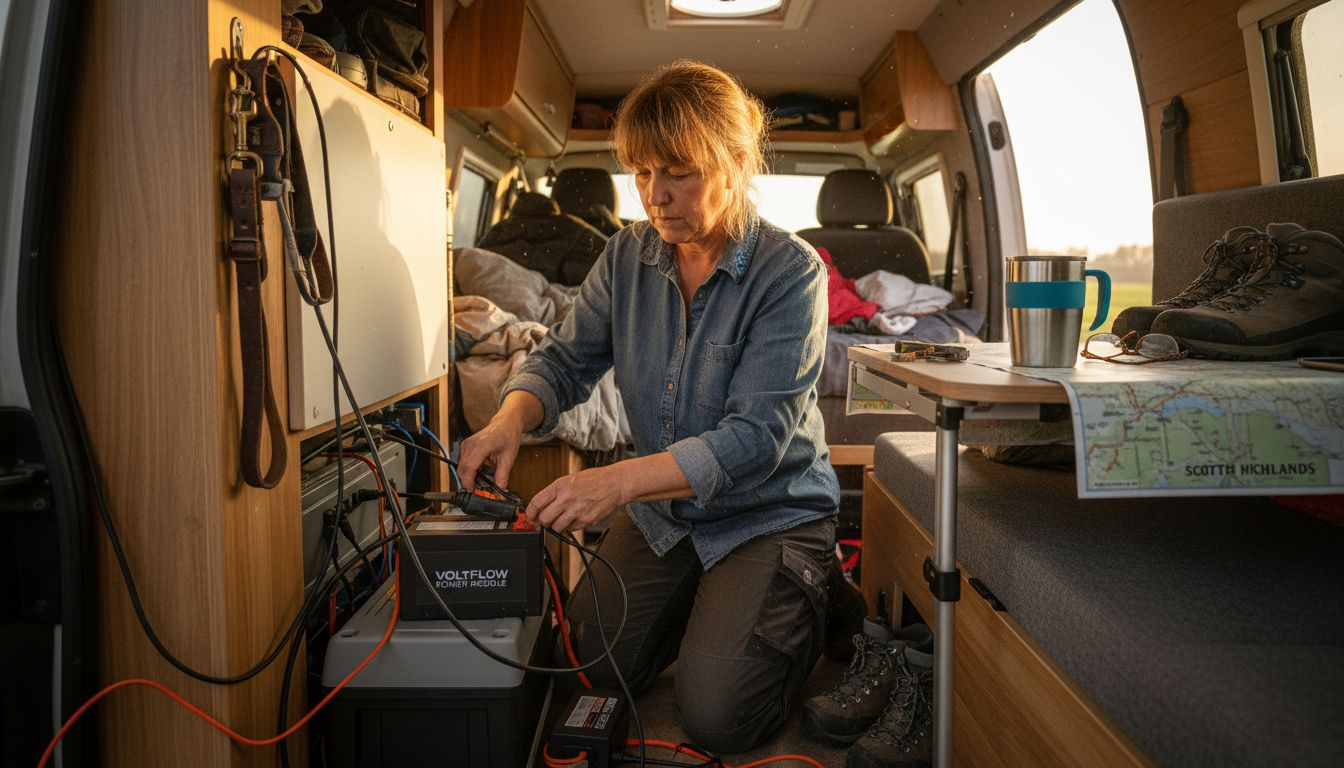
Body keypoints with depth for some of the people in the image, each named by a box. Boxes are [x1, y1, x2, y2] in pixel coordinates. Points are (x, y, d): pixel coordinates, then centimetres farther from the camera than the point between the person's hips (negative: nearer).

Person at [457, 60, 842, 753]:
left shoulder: (790, 271, -20)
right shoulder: (628, 255, -3)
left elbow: (757, 436, -27)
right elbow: (566, 358, 0)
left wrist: (621, 480, -39)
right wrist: (510, 420, -23)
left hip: (769, 514, -4)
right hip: (661, 509, 5)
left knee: (715, 716, -11)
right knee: (595, 663, 1)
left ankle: (806, 602, 17)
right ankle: (701, 599, 27)